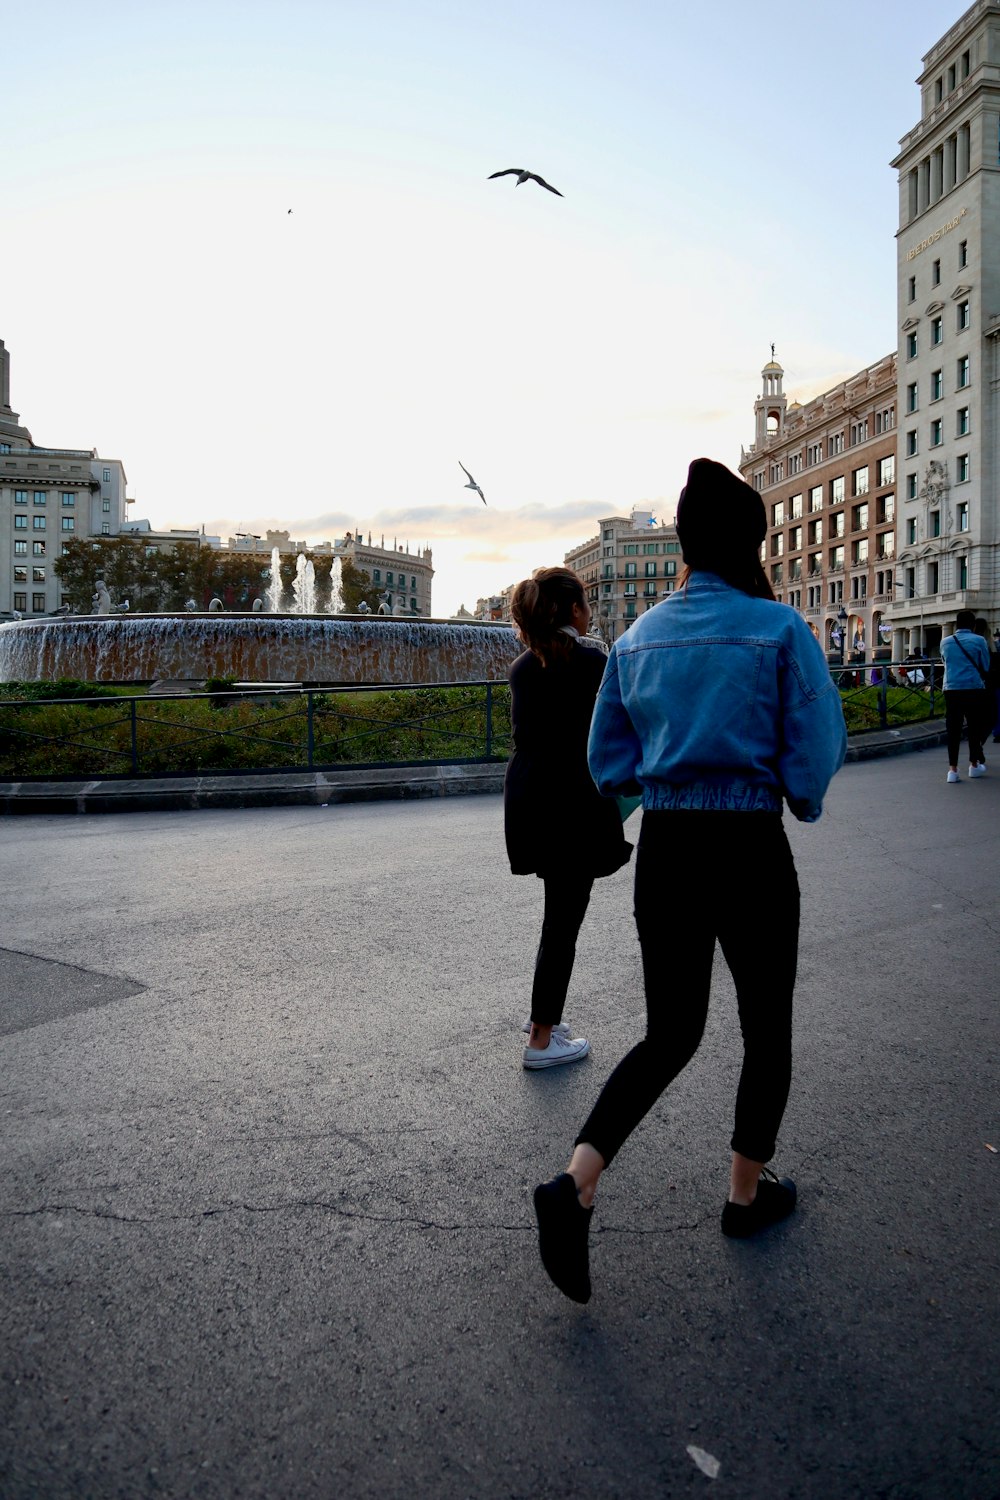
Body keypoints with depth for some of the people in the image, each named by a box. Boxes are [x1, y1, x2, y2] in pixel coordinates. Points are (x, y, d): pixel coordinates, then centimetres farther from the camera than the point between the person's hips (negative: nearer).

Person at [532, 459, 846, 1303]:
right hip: (750, 853, -4)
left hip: (663, 853, 4)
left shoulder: (638, 640, 4)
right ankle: (747, 1194, 35)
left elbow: (609, 766, 8)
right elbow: (818, 756, -9)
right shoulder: (779, 630, -10)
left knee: (671, 1033, 16)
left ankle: (576, 1181, 0)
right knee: (767, 1029, 18)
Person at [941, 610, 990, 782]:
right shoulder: (979, 641, -3)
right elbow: (986, 667, 4)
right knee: (975, 727, 12)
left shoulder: (945, 642, 6)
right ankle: (974, 765, 23)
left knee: (953, 729, 2)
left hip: (951, 689, 2)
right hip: (974, 689, -2)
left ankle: (953, 769, -3)